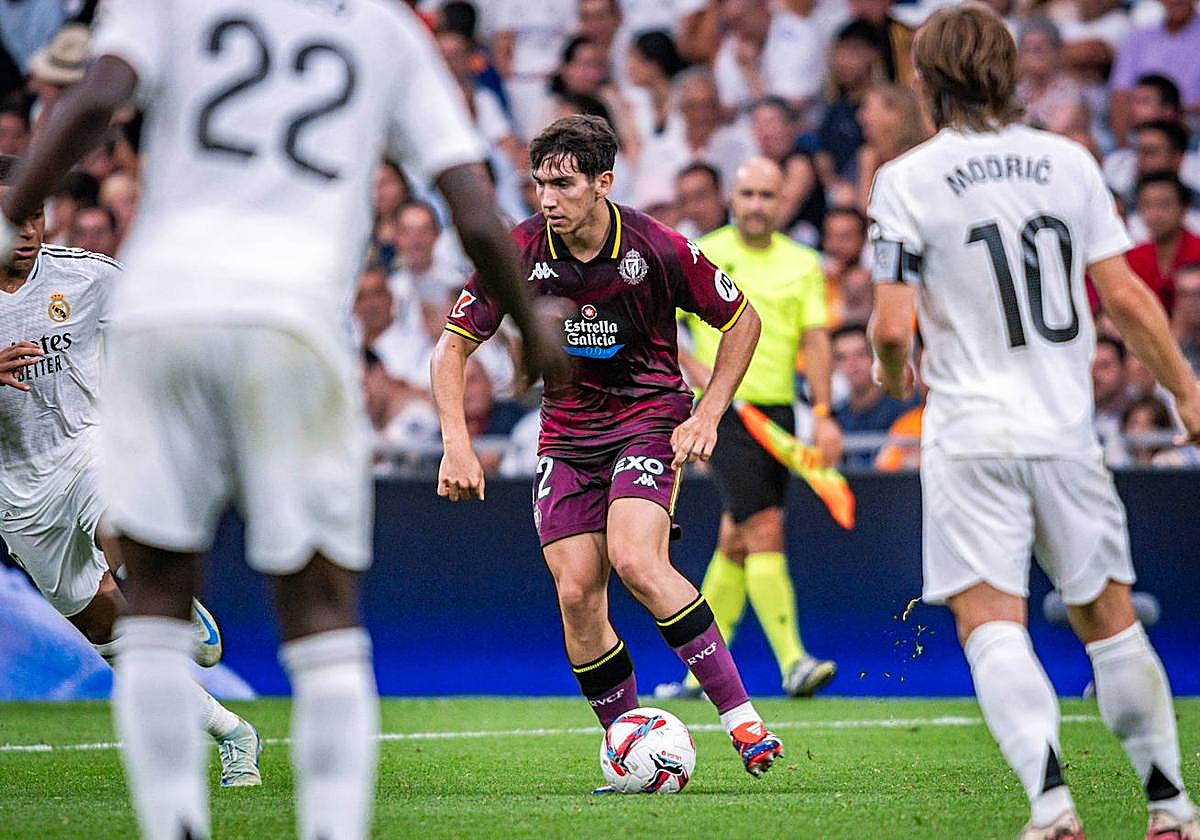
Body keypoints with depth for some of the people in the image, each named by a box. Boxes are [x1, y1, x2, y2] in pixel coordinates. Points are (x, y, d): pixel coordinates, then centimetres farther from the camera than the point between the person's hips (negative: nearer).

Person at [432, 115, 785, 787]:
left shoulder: (656, 249, -15)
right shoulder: (519, 253, -9)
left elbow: (742, 319, 0)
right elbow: (453, 348, 0)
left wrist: (707, 415, -7)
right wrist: (458, 445, -12)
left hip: (650, 417, -4)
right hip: (567, 436, 4)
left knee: (636, 560, -27)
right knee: (576, 595, -7)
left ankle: (741, 718, -23)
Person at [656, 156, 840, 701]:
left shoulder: (803, 264, 10)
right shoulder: (700, 259, 1)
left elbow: (815, 339, 3)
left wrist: (823, 412, -9)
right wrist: (695, 368, -11)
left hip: (779, 411, 4)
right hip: (725, 411, -4)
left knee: (736, 544, 9)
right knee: (766, 530, -16)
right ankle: (792, 662, -20)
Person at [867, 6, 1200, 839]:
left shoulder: (907, 180, -5)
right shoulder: (1069, 161, 4)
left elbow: (893, 327, -9)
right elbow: (1126, 297, 3)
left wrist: (893, 375, 13)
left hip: (973, 436, -3)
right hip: (1066, 429, 3)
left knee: (991, 622, -7)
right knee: (1108, 617, 13)